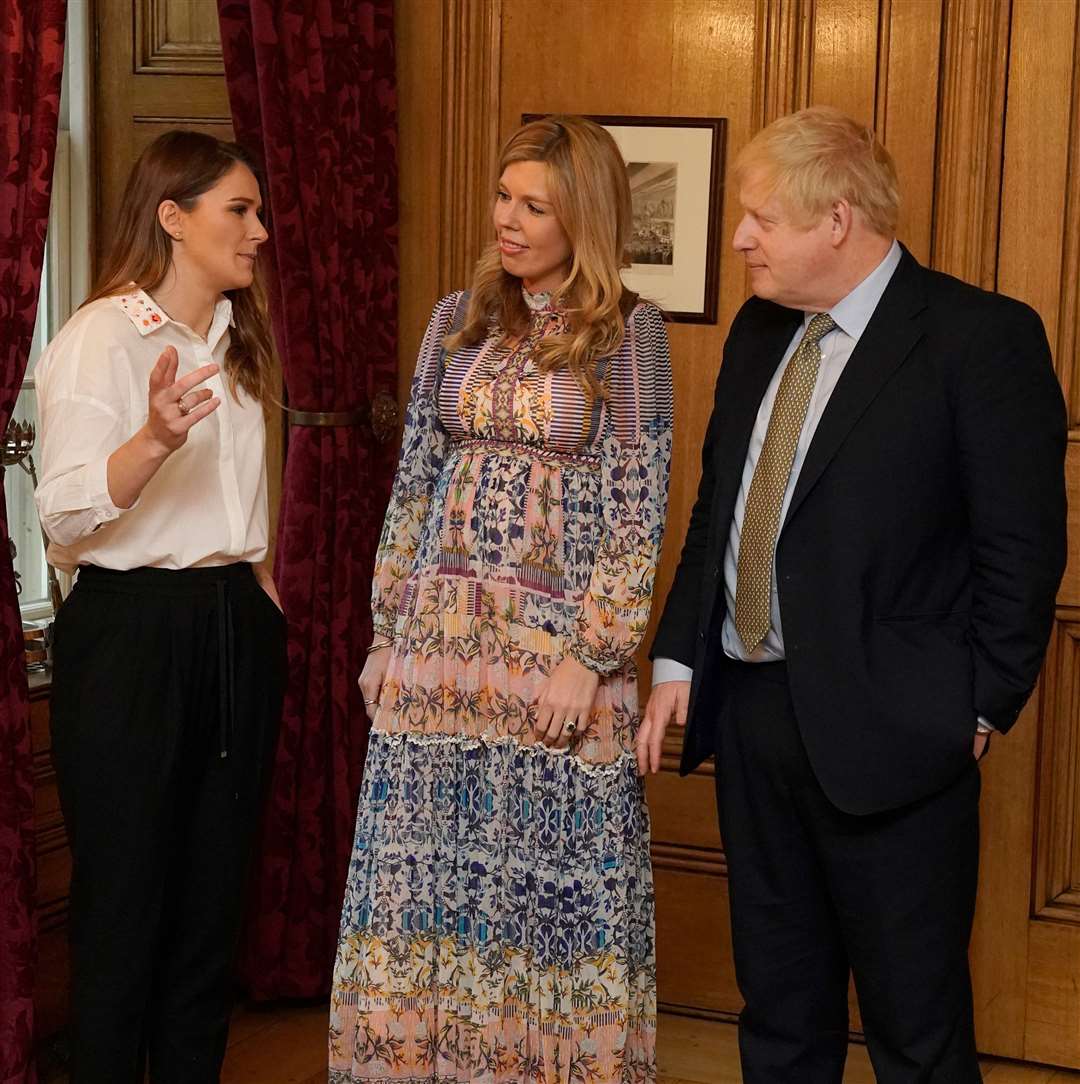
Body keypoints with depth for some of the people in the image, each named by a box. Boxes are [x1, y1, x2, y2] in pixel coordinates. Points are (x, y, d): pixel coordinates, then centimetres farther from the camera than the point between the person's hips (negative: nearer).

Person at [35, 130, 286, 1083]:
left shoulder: (238, 340, 14)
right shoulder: (101, 338, -9)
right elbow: (65, 513, -19)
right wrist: (155, 441, -34)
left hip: (238, 629, 7)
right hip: (132, 630, -7)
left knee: (215, 892, 11)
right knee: (124, 897, -1)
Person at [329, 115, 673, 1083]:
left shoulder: (628, 330, -4)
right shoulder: (458, 320, 9)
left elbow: (639, 508, -7)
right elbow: (414, 484, 10)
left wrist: (590, 657, -12)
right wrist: (389, 630, 6)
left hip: (557, 636, -4)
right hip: (440, 635, 4)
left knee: (552, 869, 4)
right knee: (426, 863, 8)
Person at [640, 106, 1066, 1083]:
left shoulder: (982, 337, -11)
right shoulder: (760, 331, 10)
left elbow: (1024, 547, -12)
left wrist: (980, 711, -11)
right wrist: (677, 661, 8)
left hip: (885, 731, -6)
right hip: (749, 708, 7)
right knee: (777, 1003, 18)